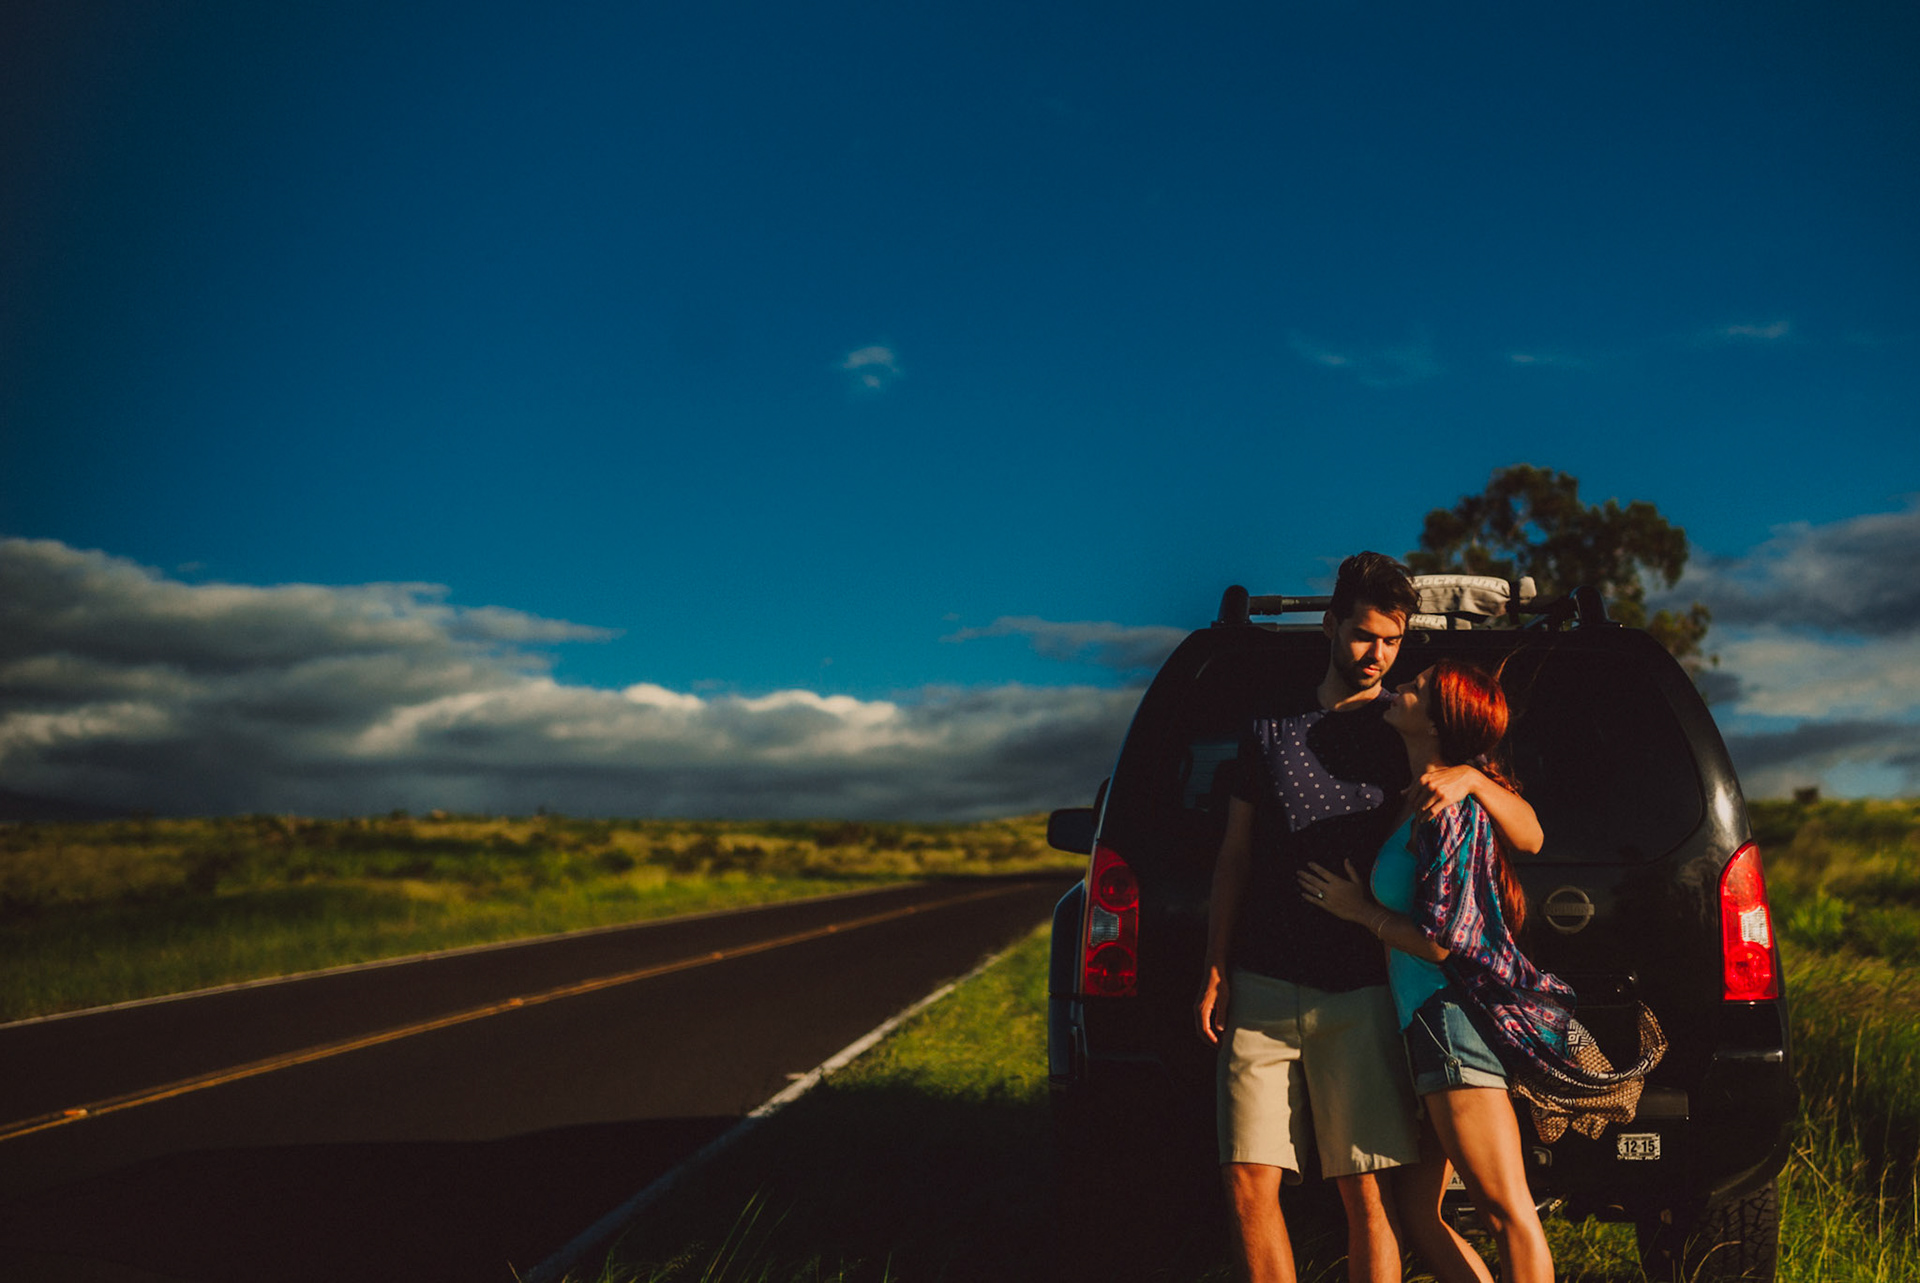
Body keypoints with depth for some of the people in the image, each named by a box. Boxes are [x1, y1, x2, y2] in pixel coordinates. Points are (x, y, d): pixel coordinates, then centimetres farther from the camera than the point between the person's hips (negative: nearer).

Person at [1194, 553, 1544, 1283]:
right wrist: (1214, 973, 7)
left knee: (1365, 1196, -3)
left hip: (1358, 996, -2)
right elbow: (1235, 856, 14)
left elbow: (1529, 838, 4)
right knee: (1249, 1185, -1)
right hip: (1261, 989, 2)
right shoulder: (1271, 726, 12)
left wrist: (1472, 778, -16)